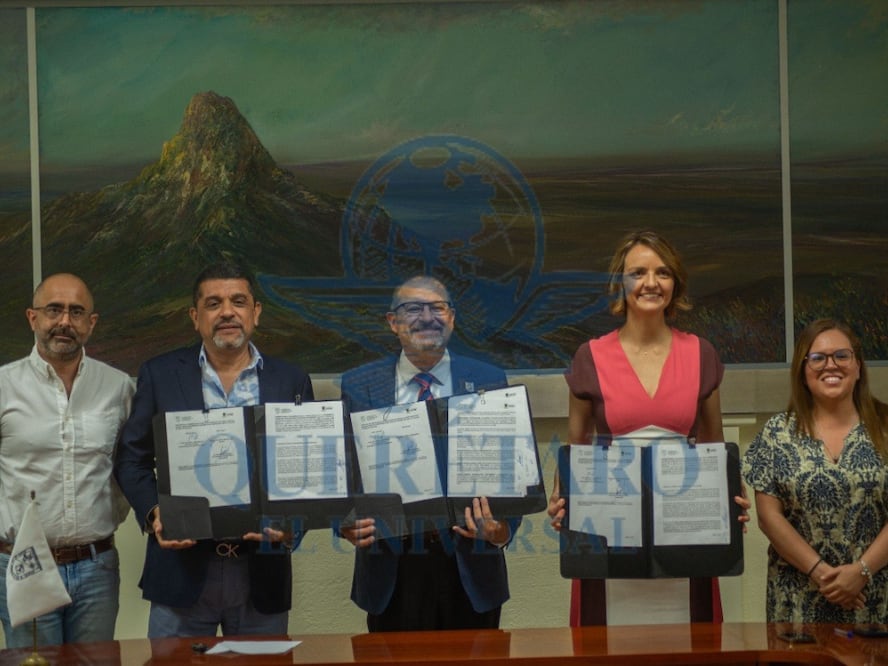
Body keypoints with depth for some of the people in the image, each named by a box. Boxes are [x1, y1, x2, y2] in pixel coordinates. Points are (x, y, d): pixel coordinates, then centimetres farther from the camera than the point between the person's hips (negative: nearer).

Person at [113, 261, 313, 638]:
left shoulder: (291, 382, 5)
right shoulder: (160, 375, 3)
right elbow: (132, 459, 6)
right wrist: (153, 514, -12)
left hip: (262, 574, 1)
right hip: (182, 570, -1)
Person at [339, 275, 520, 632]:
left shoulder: (488, 381, 3)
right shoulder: (359, 386, 3)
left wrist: (503, 529, -17)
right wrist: (347, 523, -17)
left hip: (469, 570, 1)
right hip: (391, 569, 0)